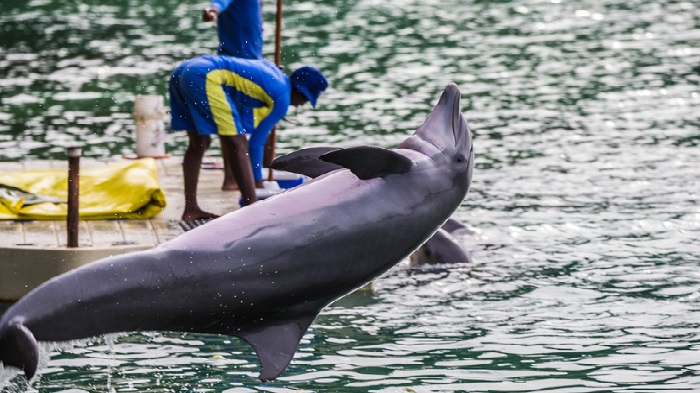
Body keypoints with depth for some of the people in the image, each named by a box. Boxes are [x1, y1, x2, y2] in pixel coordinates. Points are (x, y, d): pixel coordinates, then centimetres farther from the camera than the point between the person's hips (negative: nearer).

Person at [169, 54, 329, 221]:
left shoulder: (272, 70, 25)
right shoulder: (282, 98, 1)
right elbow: (257, 141, 4)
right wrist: (258, 182, 13)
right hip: (205, 78, -10)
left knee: (198, 143, 19)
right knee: (237, 145, -6)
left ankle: (190, 209, 21)